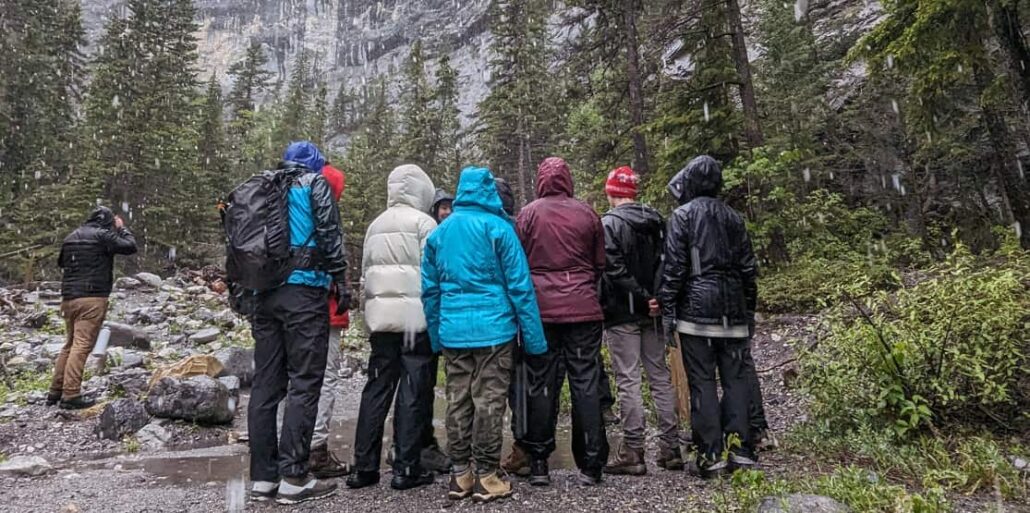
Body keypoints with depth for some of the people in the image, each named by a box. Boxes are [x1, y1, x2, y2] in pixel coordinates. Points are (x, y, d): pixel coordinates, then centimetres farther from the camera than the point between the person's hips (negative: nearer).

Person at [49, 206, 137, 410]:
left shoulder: (71, 237, 17)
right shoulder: (103, 235, -7)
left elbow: (62, 263, 29)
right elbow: (130, 247, -3)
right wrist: (122, 228, 10)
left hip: (69, 297, 8)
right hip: (92, 297, -8)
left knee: (70, 344, 17)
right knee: (82, 345, -8)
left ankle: (55, 392, 20)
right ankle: (71, 395, -10)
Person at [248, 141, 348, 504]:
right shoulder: (314, 184, 4)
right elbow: (329, 233, -8)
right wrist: (341, 278, -4)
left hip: (264, 293, 7)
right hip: (303, 290, -6)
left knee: (266, 384, 7)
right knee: (304, 383, -4)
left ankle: (263, 477, 12)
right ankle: (293, 478, -3)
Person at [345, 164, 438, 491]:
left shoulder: (375, 225, 16)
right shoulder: (423, 222, -3)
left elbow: (365, 273, 16)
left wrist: (369, 319, 18)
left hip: (380, 317, 6)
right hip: (414, 317, -6)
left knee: (376, 389, 10)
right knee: (412, 392, 0)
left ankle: (364, 467, 14)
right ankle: (406, 469, 5)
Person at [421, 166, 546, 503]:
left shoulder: (439, 232, 11)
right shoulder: (498, 227, -4)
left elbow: (430, 290, 12)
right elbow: (519, 285, -7)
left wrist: (437, 337, 18)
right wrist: (533, 336, -3)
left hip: (453, 332, 5)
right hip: (493, 328, -4)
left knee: (457, 402, 10)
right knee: (489, 402, 2)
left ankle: (459, 474, 19)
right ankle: (486, 476, 10)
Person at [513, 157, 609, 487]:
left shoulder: (528, 214, -1)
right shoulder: (587, 213, 3)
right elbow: (600, 265, 9)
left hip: (540, 309, 0)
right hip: (583, 309, 1)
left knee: (542, 385, 7)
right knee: (586, 383, 6)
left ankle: (538, 463, 14)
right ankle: (590, 465, 11)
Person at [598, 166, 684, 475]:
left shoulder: (610, 223, -10)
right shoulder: (656, 220, 11)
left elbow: (615, 271, -20)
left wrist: (642, 298, -15)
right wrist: (655, 300, 2)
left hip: (622, 313, -6)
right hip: (652, 312, 7)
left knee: (628, 380, -2)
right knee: (660, 376, 12)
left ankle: (633, 452, 4)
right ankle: (670, 449, 17)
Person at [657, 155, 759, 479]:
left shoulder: (683, 215, -2)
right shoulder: (733, 217, 13)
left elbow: (674, 267, -9)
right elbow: (749, 268, 13)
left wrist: (667, 309, -5)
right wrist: (749, 310, 20)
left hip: (697, 309, -4)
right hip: (732, 312, 5)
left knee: (702, 382, 0)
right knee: (735, 379, 9)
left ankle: (711, 455, 2)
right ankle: (740, 450, 9)